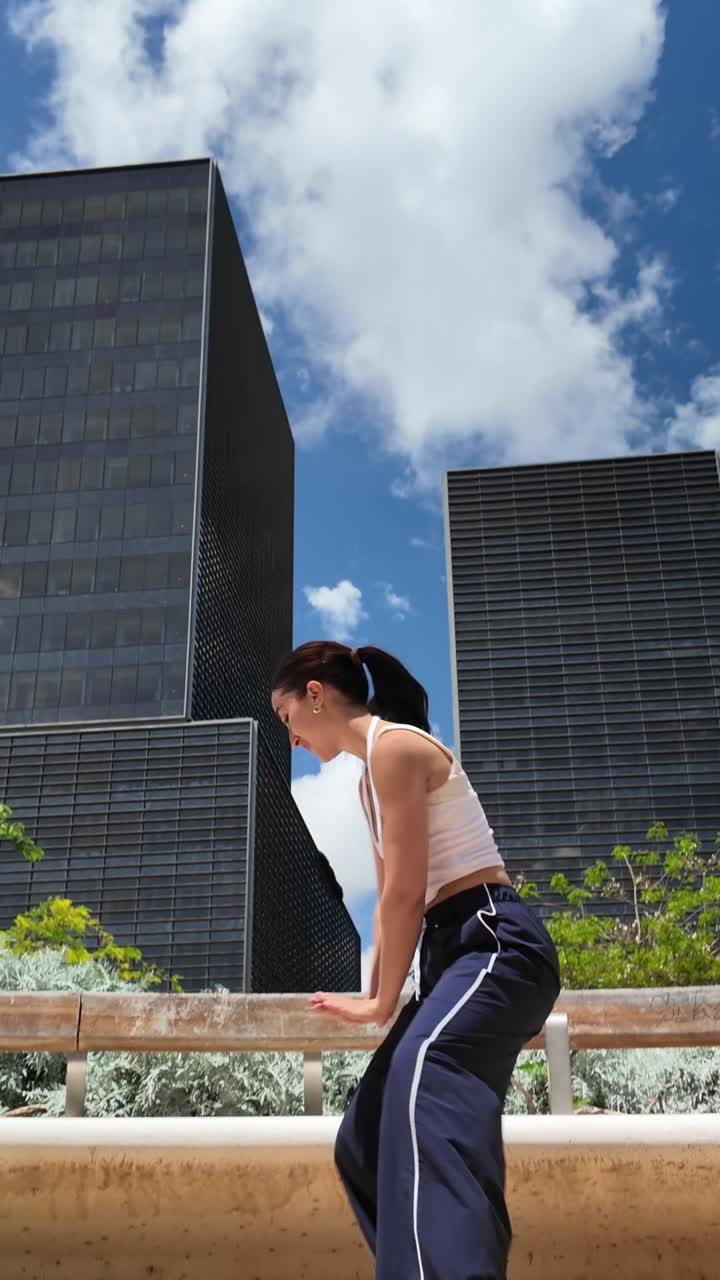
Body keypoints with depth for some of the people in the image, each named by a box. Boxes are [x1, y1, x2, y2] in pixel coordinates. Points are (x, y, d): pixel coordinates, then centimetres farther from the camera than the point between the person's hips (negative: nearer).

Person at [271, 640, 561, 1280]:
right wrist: (378, 995, 18)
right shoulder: (374, 774, 21)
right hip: (455, 952, 11)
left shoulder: (394, 745, -10)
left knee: (425, 1075, -40)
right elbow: (396, 898, 23)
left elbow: (407, 894, -14)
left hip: (497, 943, -11)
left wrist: (383, 1003, -5)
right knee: (366, 1141, 10)